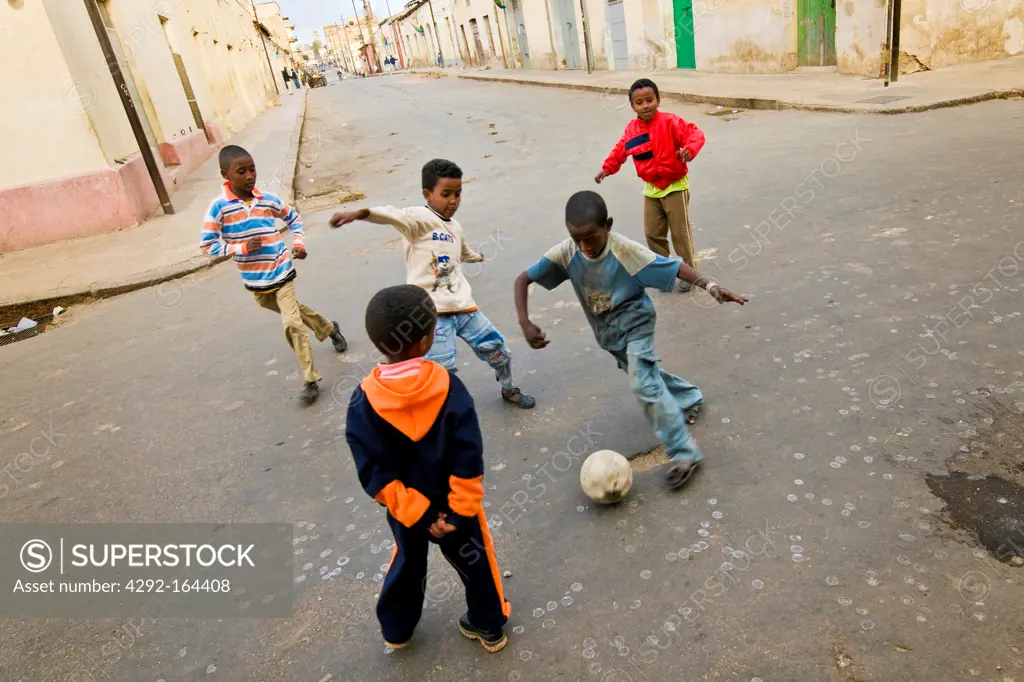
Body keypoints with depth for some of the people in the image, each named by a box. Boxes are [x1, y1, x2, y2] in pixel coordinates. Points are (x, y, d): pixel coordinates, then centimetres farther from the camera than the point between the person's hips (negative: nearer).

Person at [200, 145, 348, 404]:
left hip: (281, 274, -1)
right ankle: (329, 328, 51)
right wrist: (242, 248, -22)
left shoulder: (269, 200, -5)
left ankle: (311, 380, 0)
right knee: (293, 311, 21)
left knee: (292, 324, -11)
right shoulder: (219, 207, -13)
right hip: (255, 282, 1)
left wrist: (299, 242, 0)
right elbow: (207, 245, -12)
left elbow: (293, 217, 14)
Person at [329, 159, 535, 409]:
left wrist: (478, 257, 60)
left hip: (464, 307, 7)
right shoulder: (420, 218, -9)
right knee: (441, 370, -13)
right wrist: (359, 213, -48)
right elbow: (393, 215, -30)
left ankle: (509, 390, 43)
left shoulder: (455, 227, 15)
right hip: (432, 312, -7)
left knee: (497, 348, 16)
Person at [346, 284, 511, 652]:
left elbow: (374, 473, -19)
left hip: (404, 508, 2)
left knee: (407, 562, 27)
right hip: (454, 502, -1)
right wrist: (461, 508, -13)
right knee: (473, 561, 21)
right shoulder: (447, 385, -24)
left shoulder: (364, 400, -20)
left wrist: (416, 512, -13)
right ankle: (490, 626, 38)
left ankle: (396, 629, 45)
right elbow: (468, 458, -23)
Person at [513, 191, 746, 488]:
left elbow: (674, 267, -28)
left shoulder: (625, 249, -30)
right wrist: (525, 323, -30)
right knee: (646, 373, 23)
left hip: (634, 322, -5)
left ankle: (684, 452, -7)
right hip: (606, 330, 5)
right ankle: (689, 398, 52)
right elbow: (523, 279, -18)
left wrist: (711, 286, -43)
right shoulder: (566, 252, -21)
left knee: (644, 384, -19)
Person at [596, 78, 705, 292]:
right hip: (651, 189, 5)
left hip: (675, 186, -5)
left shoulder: (669, 122, -17)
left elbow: (695, 133, -25)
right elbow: (620, 150, 12)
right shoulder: (631, 129, 0)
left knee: (680, 233, 2)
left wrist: (690, 149, -44)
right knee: (652, 233, 9)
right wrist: (607, 168, 3)